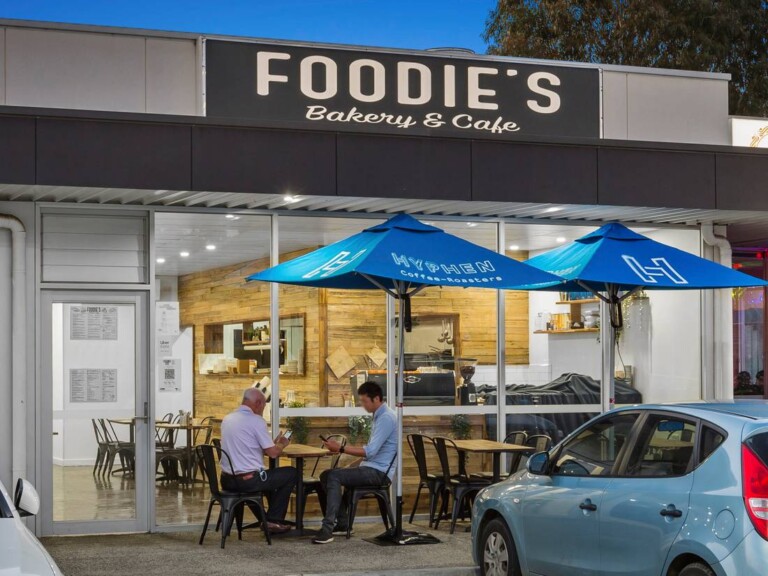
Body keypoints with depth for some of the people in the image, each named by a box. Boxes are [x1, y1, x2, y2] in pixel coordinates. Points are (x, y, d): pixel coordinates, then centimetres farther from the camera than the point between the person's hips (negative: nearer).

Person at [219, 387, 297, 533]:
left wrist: (274, 442, 25)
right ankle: (273, 520, 13)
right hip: (247, 480, -8)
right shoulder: (256, 420, -13)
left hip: (227, 480, 8)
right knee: (291, 473, 11)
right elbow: (273, 453, -12)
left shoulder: (227, 419, 10)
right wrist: (282, 444, 11)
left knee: (268, 474, 33)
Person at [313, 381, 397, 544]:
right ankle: (341, 523, 5)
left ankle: (328, 529, -27)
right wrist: (343, 448, 12)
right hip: (371, 468, 10)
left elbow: (370, 451, -22)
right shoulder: (380, 415, 17)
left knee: (334, 476, -23)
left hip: (378, 471, -10)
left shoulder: (386, 418, -15)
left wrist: (341, 449, -19)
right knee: (326, 475, 3)